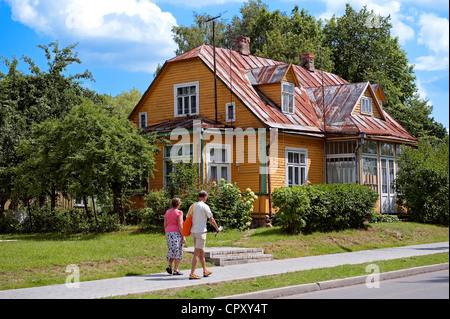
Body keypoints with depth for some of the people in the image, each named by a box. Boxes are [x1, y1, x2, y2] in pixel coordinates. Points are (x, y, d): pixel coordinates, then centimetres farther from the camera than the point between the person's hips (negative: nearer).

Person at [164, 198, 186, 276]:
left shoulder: (167, 212, 11)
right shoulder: (179, 212, -7)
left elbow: (165, 225, 11)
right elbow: (180, 225, -14)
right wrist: (183, 236, -12)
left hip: (169, 233, 6)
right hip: (177, 233, -6)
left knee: (173, 251, 15)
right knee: (178, 252, 1)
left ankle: (169, 266, -6)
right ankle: (175, 270, 0)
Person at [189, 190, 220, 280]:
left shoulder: (193, 206, 8)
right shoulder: (205, 206, -10)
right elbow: (211, 220, -3)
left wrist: (190, 231, 25)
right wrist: (217, 228, 11)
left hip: (193, 231, 7)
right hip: (201, 232, -7)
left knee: (201, 251, 18)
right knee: (197, 253, -7)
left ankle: (205, 271, 28)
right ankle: (192, 274, -10)